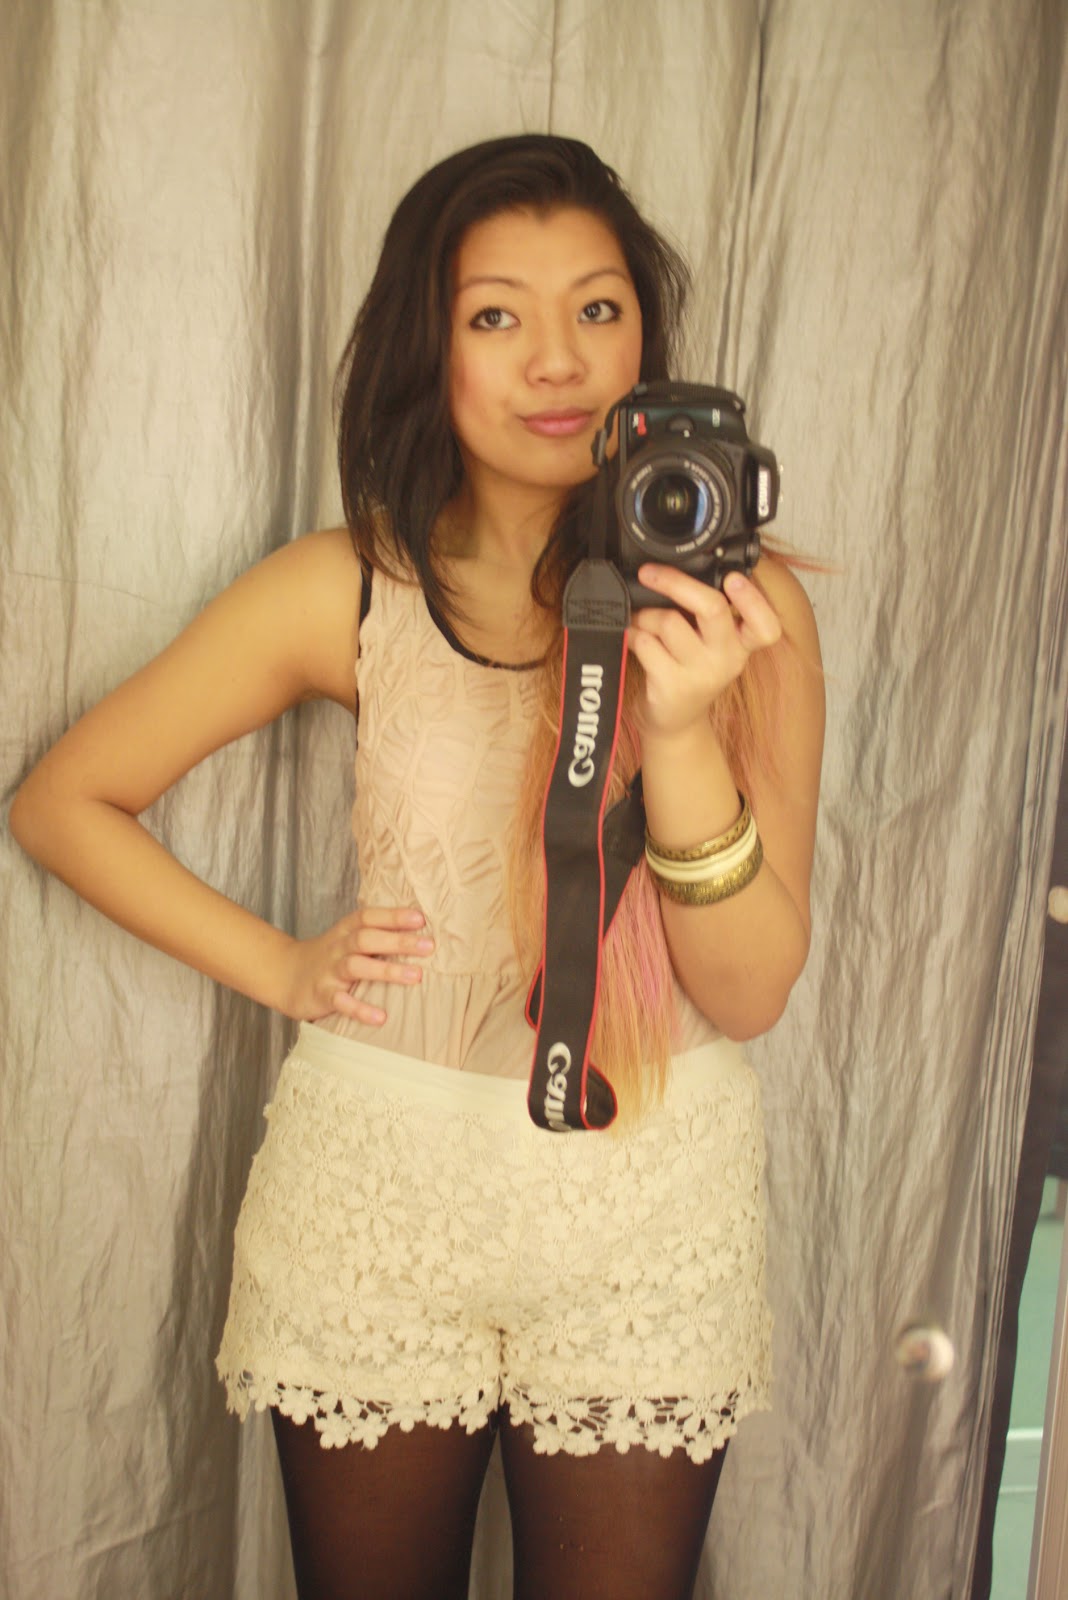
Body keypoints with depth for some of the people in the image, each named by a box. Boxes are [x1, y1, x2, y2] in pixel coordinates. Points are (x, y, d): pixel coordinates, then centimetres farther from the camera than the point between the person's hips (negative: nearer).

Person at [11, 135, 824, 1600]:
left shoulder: (737, 601, -7)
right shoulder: (351, 591, -6)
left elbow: (751, 993, -11)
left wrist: (680, 732, -25)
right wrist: (281, 968, -3)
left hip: (650, 1209, 0)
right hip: (380, 1183, 0)